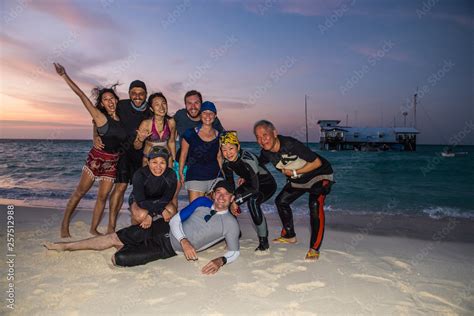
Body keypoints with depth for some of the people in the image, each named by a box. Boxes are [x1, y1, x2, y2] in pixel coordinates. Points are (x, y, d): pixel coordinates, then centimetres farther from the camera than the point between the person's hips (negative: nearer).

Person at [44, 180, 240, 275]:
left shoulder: (230, 223, -8)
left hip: (169, 248, -3)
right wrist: (184, 241, -20)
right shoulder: (202, 202, 1)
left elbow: (234, 251, -9)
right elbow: (175, 220, -2)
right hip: (163, 228, 4)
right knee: (113, 237, 5)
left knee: (119, 259, -15)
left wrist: (220, 261, -31)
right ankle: (66, 246, 24)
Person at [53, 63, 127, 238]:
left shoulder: (122, 119, 3)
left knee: (103, 197, 7)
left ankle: (93, 228, 19)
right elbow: (82, 95, -12)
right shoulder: (101, 117, -9)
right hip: (97, 158, -4)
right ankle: (64, 225, 17)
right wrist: (64, 76, -12)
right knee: (80, 192, 4)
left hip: (112, 162, 4)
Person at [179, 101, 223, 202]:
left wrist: (222, 173, 13)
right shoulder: (190, 133, -2)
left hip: (215, 176, 3)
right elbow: (183, 154, 5)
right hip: (195, 177, -3)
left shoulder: (219, 136, 6)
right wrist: (181, 172, 6)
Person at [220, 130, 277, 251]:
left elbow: (255, 188, -36)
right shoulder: (226, 163, -11)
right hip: (250, 183, 7)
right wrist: (231, 201, -17)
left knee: (252, 201, -35)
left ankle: (263, 241, -21)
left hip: (267, 184, -7)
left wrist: (236, 202, -31)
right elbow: (230, 185, -4)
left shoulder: (247, 159, -33)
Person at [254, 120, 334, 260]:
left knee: (315, 206, -27)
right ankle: (289, 235, 29)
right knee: (281, 201, 11)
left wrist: (294, 172, -25)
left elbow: (317, 162, -27)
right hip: (298, 180, 8)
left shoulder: (290, 144, -35)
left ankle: (314, 248, -15)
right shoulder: (266, 153, -13)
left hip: (319, 175, -7)